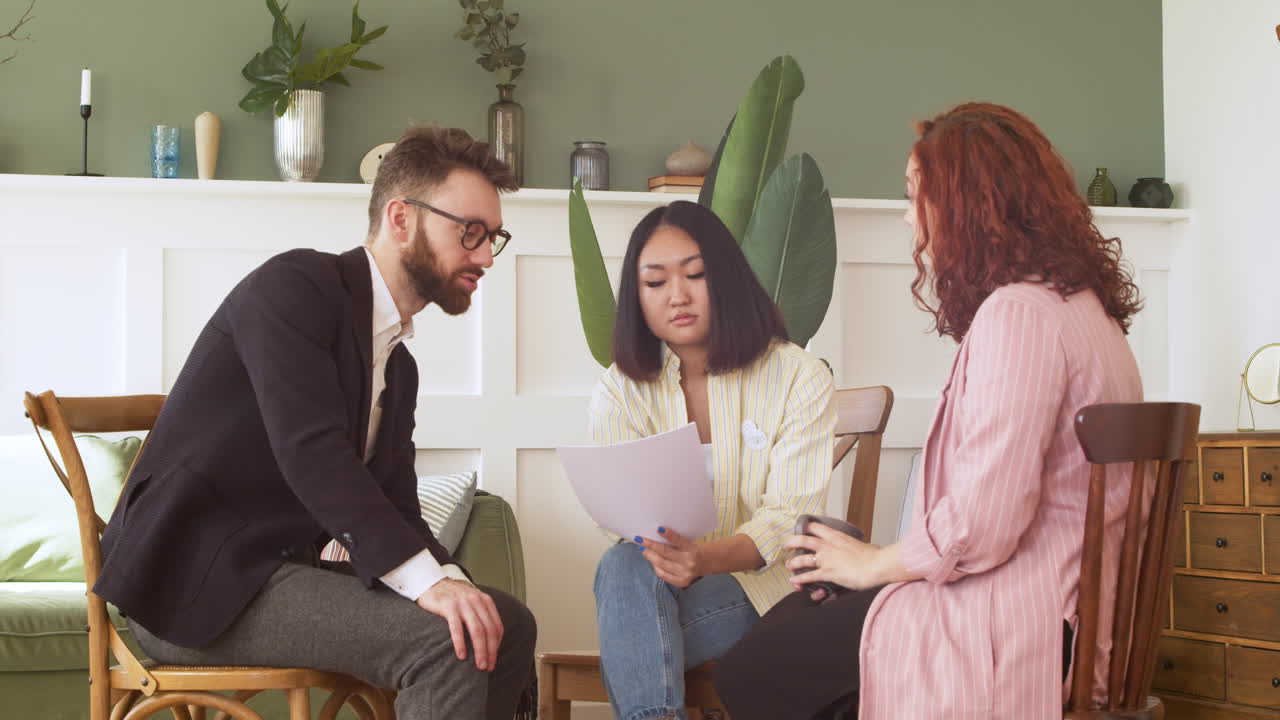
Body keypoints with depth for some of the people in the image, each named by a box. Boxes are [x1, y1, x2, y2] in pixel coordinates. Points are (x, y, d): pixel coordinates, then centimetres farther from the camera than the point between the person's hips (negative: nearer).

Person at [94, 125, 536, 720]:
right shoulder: (296, 285, -9)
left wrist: (452, 581, -12)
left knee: (507, 624, -1)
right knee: (452, 643, -23)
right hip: (195, 579, -9)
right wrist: (428, 579, -31)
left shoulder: (398, 365, 17)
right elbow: (309, 448, -23)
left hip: (278, 571, 9)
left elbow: (396, 508, 10)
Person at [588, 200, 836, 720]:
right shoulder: (618, 393, 7)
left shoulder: (800, 378, -2)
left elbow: (789, 516, -12)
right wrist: (660, 550, -34)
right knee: (623, 566, -35)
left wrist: (710, 556, -35)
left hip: (764, 587, -2)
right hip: (659, 584, 3)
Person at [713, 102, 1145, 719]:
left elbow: (981, 523, -24)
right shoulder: (1077, 302, 15)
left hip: (1018, 624, -10)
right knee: (797, 616, 17)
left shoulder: (1017, 314, -19)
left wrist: (873, 564, -6)